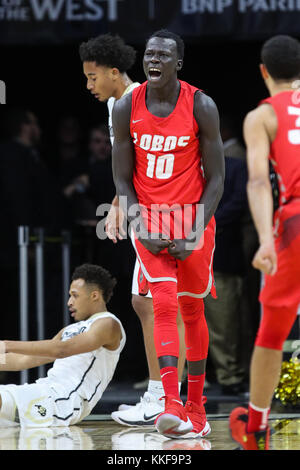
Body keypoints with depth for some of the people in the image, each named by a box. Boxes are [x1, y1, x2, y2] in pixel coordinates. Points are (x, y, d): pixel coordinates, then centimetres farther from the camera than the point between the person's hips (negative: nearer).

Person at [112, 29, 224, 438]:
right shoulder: (127, 108, -5)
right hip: (149, 220, 0)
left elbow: (216, 178, -6)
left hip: (193, 220, 0)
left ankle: (195, 404, 21)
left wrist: (194, 233, -14)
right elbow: (122, 178, 1)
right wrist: (140, 229, -11)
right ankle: (172, 407, -22)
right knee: (164, 305, -14)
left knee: (192, 310, 9)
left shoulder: (201, 107, -10)